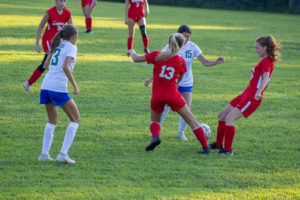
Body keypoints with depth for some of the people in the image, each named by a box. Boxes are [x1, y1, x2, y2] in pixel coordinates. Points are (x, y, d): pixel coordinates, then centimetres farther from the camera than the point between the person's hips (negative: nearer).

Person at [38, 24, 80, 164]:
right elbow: (66, 67, -15)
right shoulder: (71, 48, 0)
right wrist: (75, 86, -12)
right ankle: (63, 154, -4)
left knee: (52, 120, 22)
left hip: (46, 86, 7)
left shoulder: (57, 46, 20)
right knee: (75, 119, 6)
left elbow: (45, 65, 27)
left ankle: (44, 153, 12)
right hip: (59, 87, -7)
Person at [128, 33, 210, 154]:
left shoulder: (157, 55, -6)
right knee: (191, 120, 9)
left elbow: (136, 59, 0)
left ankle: (156, 137, -8)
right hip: (173, 95, -1)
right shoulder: (181, 61, -3)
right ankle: (205, 147, 6)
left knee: (154, 120, 24)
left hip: (157, 96, 1)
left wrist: (132, 52, 22)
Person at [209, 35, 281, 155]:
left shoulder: (266, 62, -14)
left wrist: (258, 92, -48)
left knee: (230, 118, -21)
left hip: (252, 98, -10)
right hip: (246, 95, 10)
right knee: (222, 115, 16)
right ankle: (218, 144, 30)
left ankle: (228, 150, -19)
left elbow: (265, 78, -31)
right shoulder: (265, 61, 16)